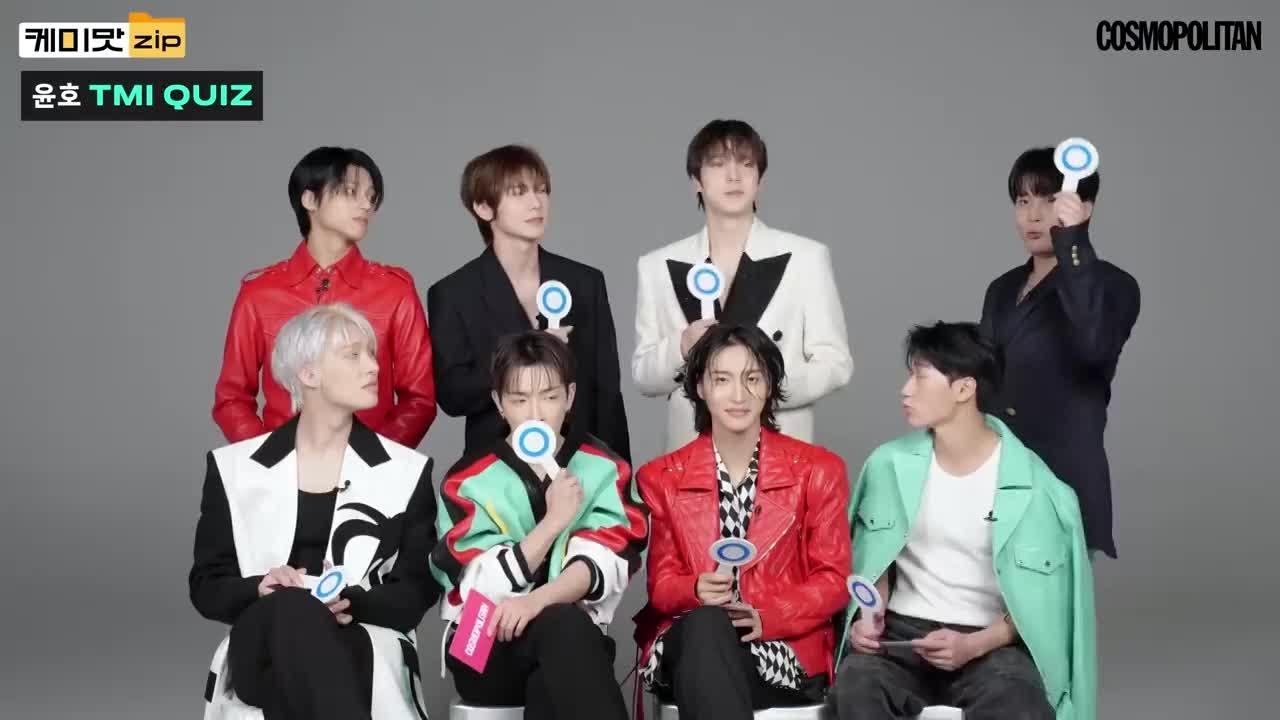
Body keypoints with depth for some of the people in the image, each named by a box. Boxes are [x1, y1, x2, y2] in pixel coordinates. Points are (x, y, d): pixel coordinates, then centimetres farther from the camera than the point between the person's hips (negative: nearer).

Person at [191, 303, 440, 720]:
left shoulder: (407, 471, 10)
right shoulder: (233, 468, 11)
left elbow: (417, 591, 6)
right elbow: (206, 586, 9)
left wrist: (351, 603, -16)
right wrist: (263, 590, -14)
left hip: (367, 649, 0)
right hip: (263, 651, 1)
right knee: (290, 611, -35)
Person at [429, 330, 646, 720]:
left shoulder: (605, 470, 5)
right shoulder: (469, 480, 2)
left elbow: (601, 566, -11)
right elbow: (482, 587, -10)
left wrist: (537, 601, -31)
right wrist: (552, 521, -18)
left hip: (576, 644, 1)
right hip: (483, 649, -1)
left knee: (549, 688, -37)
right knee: (562, 624, -34)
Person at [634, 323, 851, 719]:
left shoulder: (817, 470, 8)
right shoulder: (662, 478, 12)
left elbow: (832, 579, 5)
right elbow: (661, 582, 9)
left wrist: (766, 617, -14)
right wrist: (697, 591, -16)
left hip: (783, 649, -2)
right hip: (689, 645, 2)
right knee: (705, 624, -36)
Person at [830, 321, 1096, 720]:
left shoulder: (1032, 486, -6)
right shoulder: (890, 464, 3)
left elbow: (1042, 597, -2)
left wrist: (973, 646, -17)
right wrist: (869, 616, -5)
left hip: (993, 642, -2)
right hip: (902, 631, 2)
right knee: (855, 687, -32)